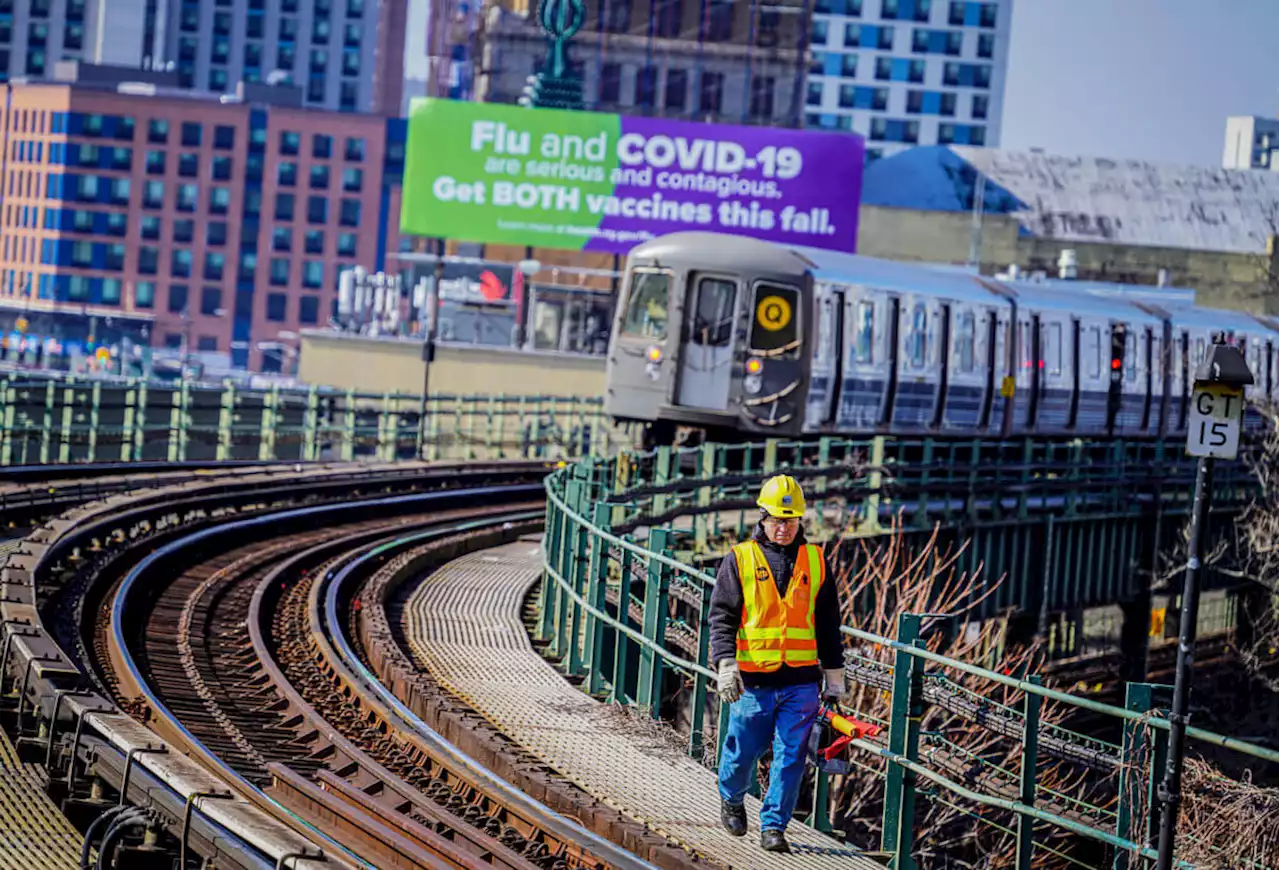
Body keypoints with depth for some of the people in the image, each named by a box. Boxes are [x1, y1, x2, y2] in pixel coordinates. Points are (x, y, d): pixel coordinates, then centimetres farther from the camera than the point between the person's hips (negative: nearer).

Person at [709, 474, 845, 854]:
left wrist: (834, 675, 14)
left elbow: (828, 623, 14)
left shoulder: (815, 561, 9)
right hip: (753, 679, -1)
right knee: (744, 750, 9)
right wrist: (726, 665, -14)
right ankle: (731, 799, 38)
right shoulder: (740, 560, 1)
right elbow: (722, 618, -3)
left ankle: (773, 826, 4)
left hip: (801, 680, 2)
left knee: (790, 757, -3)